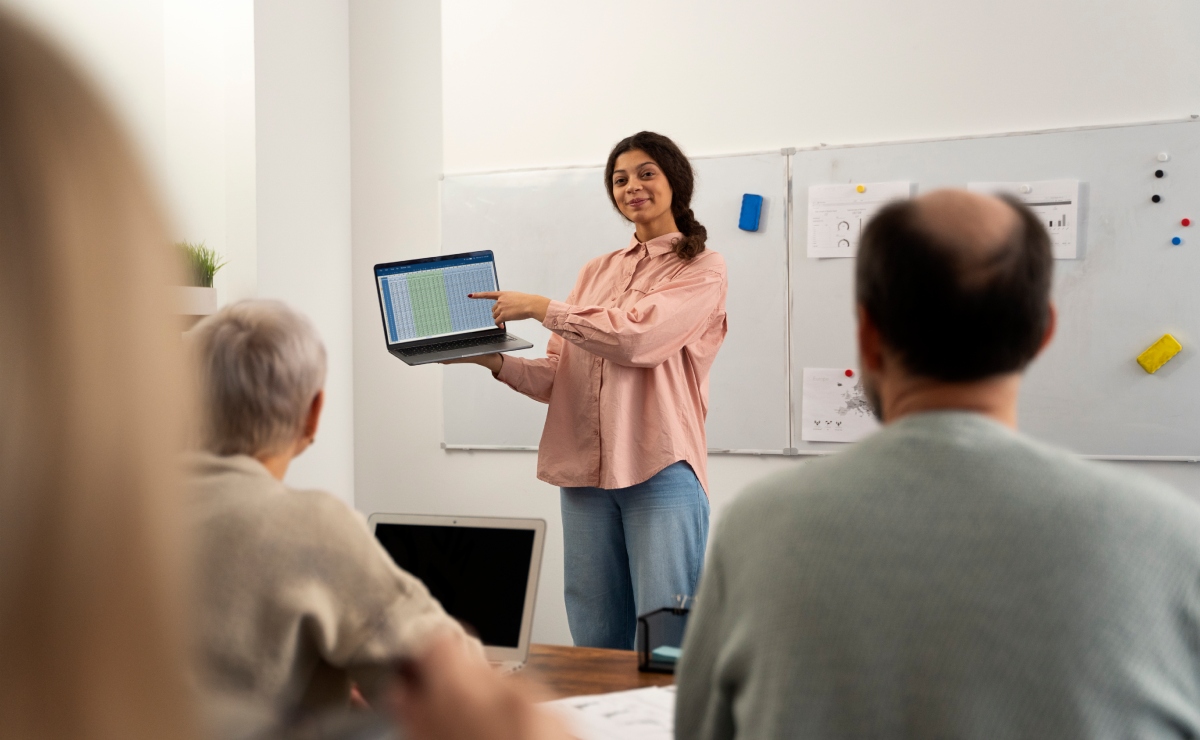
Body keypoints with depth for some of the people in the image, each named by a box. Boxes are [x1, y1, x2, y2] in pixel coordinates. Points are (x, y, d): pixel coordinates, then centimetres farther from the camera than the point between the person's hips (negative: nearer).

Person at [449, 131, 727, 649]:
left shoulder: (702, 269, 3)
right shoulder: (597, 271, 20)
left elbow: (639, 337, -15)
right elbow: (556, 377, 16)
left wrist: (543, 308, -10)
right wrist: (495, 361, -1)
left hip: (660, 469, -5)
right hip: (585, 469, 5)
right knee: (595, 644, 7)